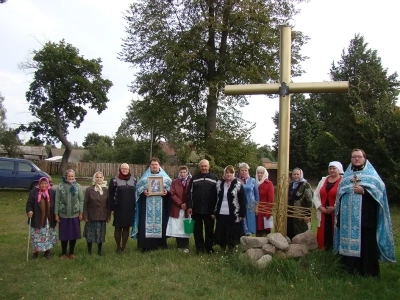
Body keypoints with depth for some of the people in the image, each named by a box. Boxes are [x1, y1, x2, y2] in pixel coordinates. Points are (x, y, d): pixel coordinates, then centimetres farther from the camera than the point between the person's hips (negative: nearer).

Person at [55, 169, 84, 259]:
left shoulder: (78, 186, 0)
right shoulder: (60, 186, -3)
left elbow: (81, 200, 1)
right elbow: (57, 201, -2)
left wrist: (81, 212, -2)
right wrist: (56, 214, -3)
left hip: (75, 215, 1)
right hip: (63, 215, -1)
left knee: (74, 234, 9)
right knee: (64, 235, 8)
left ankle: (71, 252, 25)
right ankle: (63, 253, 25)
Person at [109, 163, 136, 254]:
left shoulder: (133, 180, 7)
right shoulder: (114, 180, -3)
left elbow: (136, 193, 9)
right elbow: (111, 195, -5)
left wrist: (136, 206, 4)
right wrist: (112, 208, -10)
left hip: (130, 208, 3)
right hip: (118, 208, -2)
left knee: (126, 227, 8)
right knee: (118, 228, 5)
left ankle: (124, 246, 19)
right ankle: (118, 247, 17)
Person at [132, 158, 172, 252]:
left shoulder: (165, 177, 11)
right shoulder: (145, 177, 11)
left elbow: (170, 187, 6)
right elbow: (139, 187, 5)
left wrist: (167, 192, -14)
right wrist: (143, 191, -14)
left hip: (160, 205, 0)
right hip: (147, 204, 0)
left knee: (160, 222, 1)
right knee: (147, 223, -4)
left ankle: (160, 244, 11)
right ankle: (146, 245, 1)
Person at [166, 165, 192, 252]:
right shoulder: (174, 182, 7)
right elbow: (172, 194, -1)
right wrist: (180, 204, -11)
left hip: (187, 209, -1)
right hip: (177, 209, 1)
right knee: (177, 228, 2)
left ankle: (185, 246, 8)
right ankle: (179, 246, 13)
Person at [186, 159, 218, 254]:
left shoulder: (214, 178, 3)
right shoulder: (194, 178, 6)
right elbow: (189, 193, 4)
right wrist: (189, 206, -4)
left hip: (210, 210, -1)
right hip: (196, 209, 1)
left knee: (209, 230, 8)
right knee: (197, 230, 8)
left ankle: (209, 247, 20)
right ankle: (199, 247, 19)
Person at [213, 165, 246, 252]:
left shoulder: (238, 185, -4)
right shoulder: (219, 184, 8)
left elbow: (243, 201, -5)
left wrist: (242, 214, -9)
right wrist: (214, 212, 6)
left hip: (233, 215, -3)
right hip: (221, 214, 3)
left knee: (232, 233, 3)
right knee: (221, 233, 8)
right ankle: (222, 250, 22)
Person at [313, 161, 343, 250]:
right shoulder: (323, 180, 15)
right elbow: (316, 195, 13)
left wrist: (335, 208, -15)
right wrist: (320, 207, -2)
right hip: (323, 214, 5)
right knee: (323, 234, 6)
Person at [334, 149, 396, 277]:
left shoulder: (371, 174, 8)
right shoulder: (346, 176, 20)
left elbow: (380, 190, -5)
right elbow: (339, 194, 18)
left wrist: (364, 191, -16)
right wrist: (338, 216, 11)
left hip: (366, 217, -4)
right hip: (348, 217, 4)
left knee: (366, 243, -5)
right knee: (349, 242, 4)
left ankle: (369, 272, 4)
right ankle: (351, 269, 13)